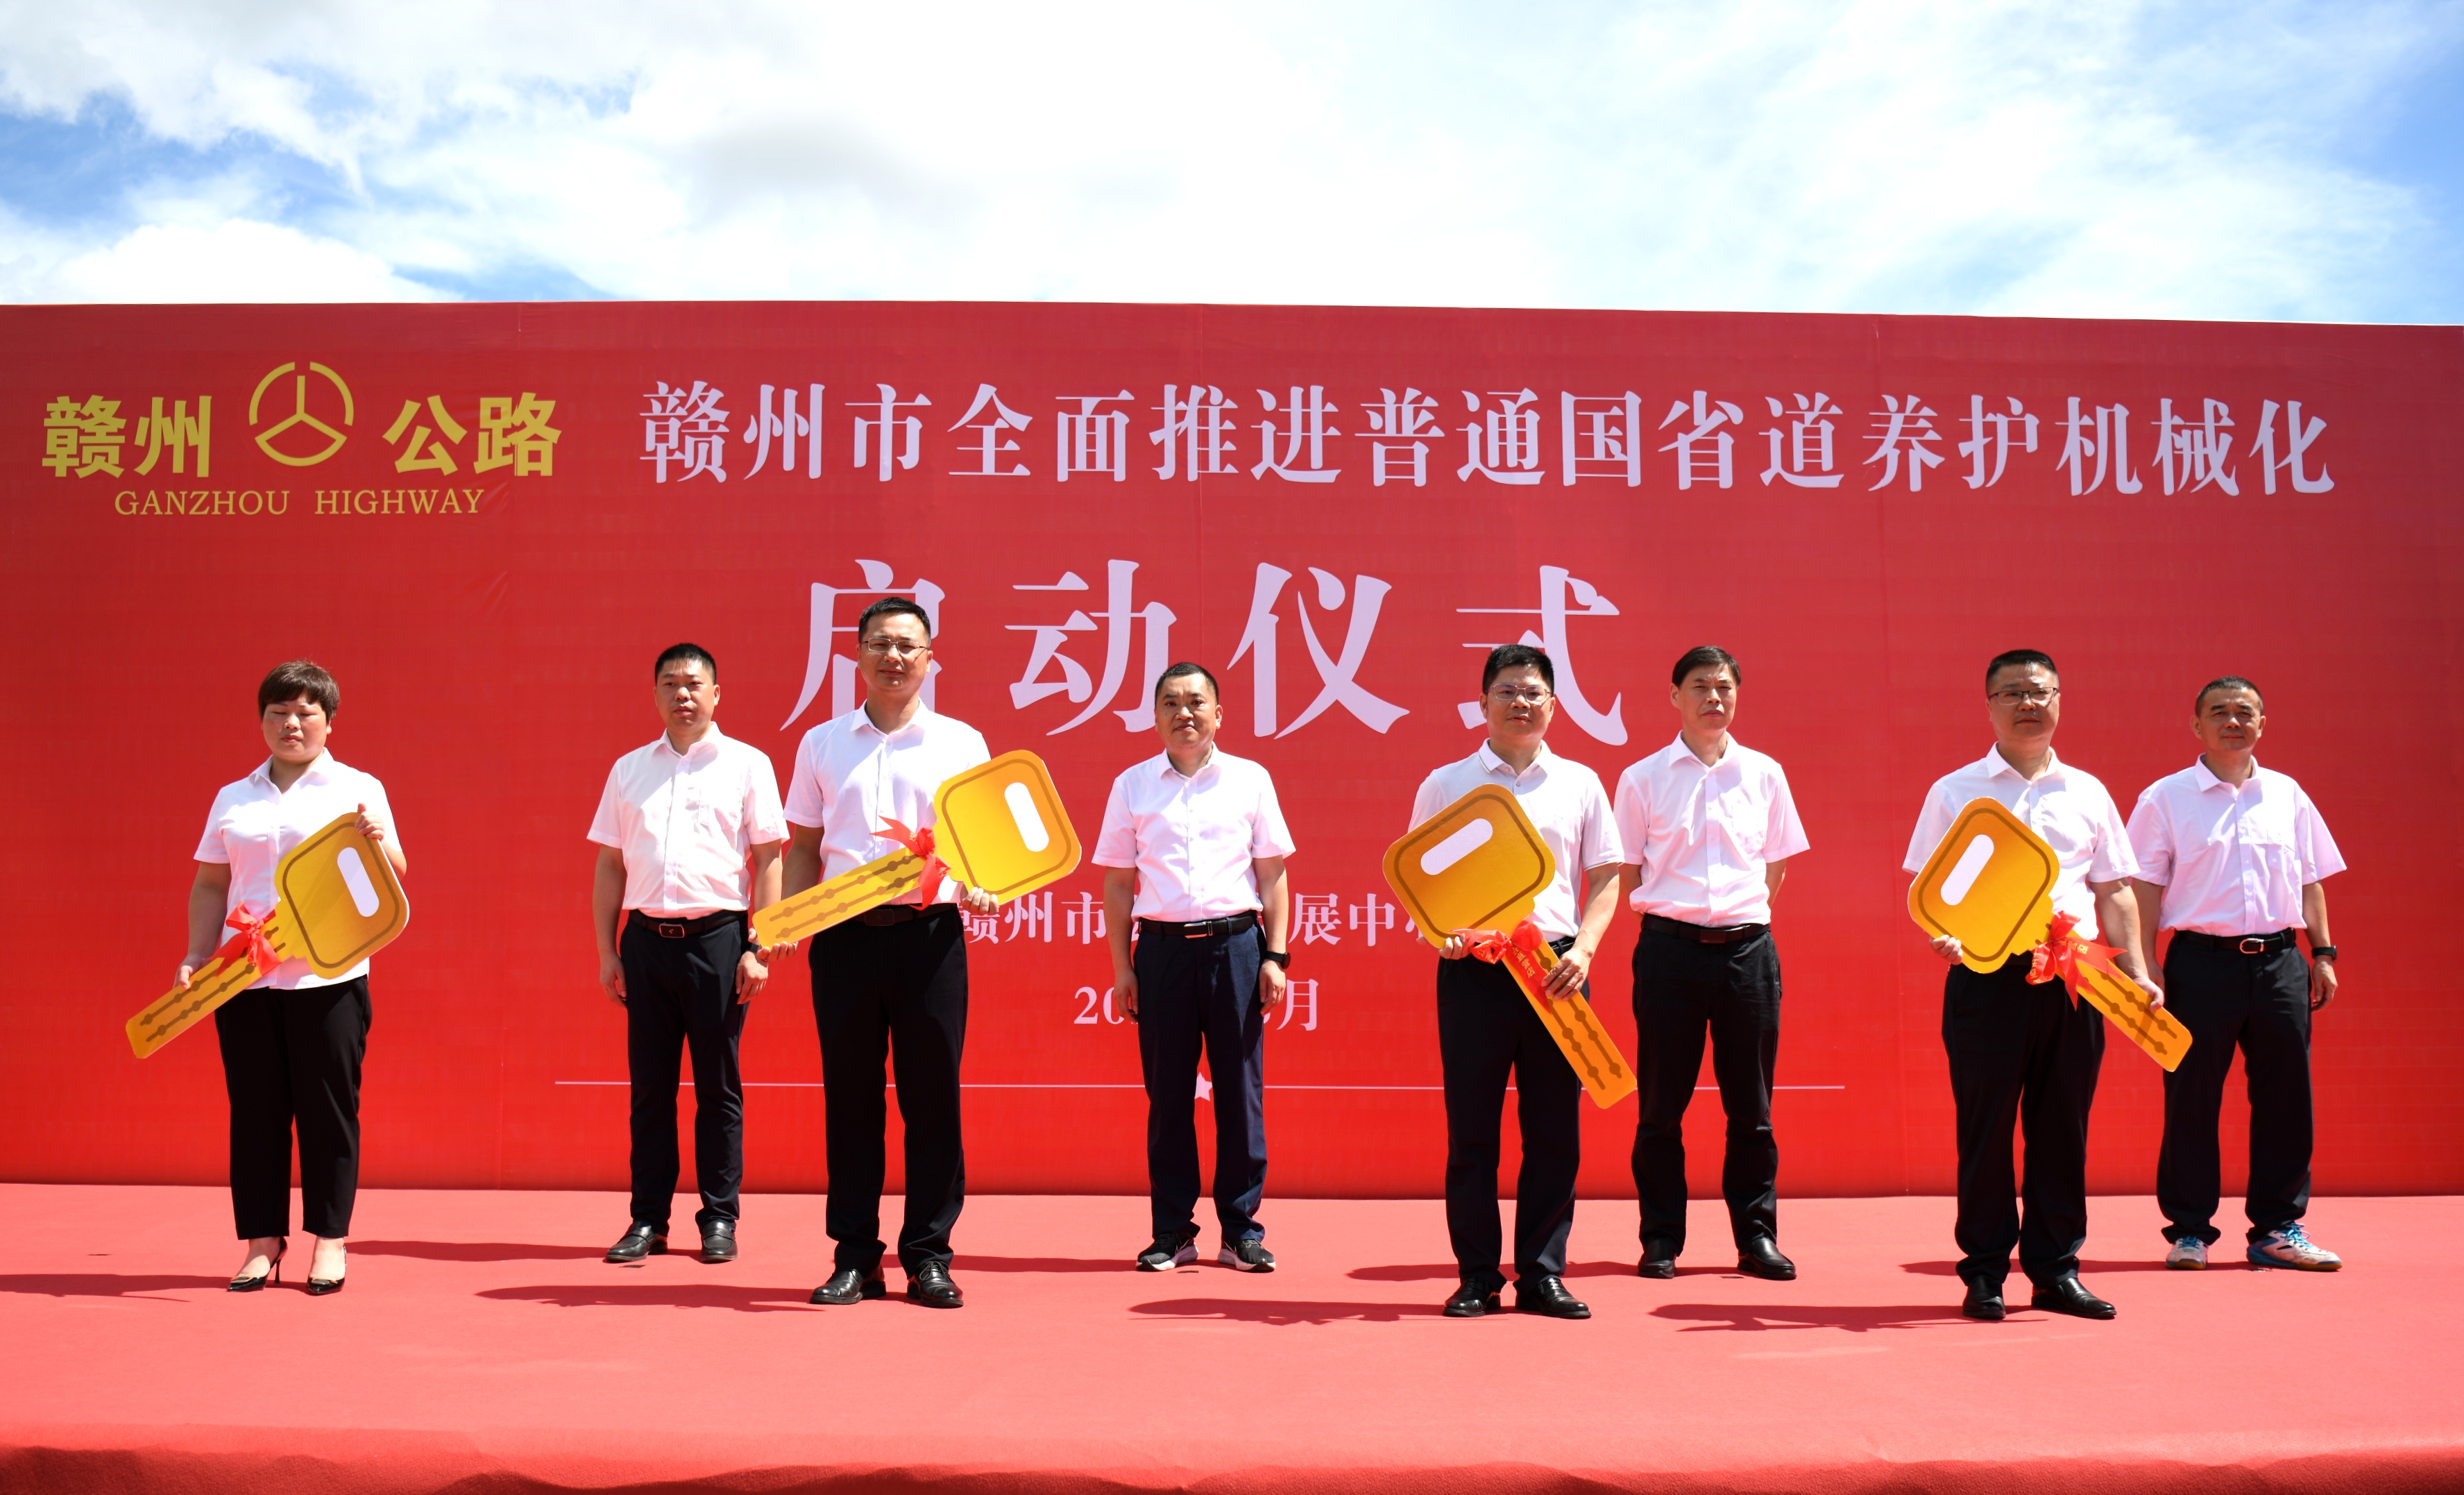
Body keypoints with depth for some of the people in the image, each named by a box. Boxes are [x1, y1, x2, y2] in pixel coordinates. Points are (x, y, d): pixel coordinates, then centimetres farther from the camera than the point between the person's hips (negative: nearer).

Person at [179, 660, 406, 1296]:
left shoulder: (358, 789, 5)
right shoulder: (232, 798, 14)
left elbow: (393, 878, -2)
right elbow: (210, 885, 16)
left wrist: (378, 843, -23)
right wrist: (197, 955, 4)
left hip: (328, 979, -3)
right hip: (242, 981, 3)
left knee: (328, 1110, 0)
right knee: (255, 1111, 6)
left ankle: (329, 1240, 9)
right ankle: (262, 1241, 15)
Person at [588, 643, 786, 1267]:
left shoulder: (748, 764, 3)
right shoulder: (628, 769, 13)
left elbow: (768, 862, 0)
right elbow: (610, 866, 15)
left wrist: (758, 948, -7)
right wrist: (606, 952, 8)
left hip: (717, 936, -3)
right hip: (646, 937, 3)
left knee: (718, 1086, 2)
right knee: (649, 1086, 6)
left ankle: (719, 1218, 11)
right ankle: (648, 1219, 14)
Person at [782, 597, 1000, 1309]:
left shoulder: (960, 741, 8)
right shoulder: (822, 743, 12)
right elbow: (804, 846, 14)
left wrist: (980, 887, -12)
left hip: (930, 931, -1)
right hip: (845, 933, 1)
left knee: (932, 1095, 0)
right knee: (849, 1096, 4)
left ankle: (928, 1256, 10)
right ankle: (854, 1257, 13)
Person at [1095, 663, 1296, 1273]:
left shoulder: (1250, 780, 6)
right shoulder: (1132, 786, 8)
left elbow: (1272, 876, 7)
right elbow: (1118, 883, 9)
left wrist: (1275, 955, 0)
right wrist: (1122, 966, 4)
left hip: (1235, 944, 0)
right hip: (1163, 947, 1)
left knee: (1240, 1089, 2)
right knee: (1167, 1092, 5)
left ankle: (1242, 1229, 12)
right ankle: (1172, 1231, 14)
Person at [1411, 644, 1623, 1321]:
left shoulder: (1579, 783, 11)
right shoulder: (1445, 784, 7)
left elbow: (1606, 878, 10)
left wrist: (1583, 948, -5)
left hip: (1557, 969, 1)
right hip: (1473, 968, -1)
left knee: (1555, 1130, 3)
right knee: (1471, 1129, 1)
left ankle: (1542, 1275, 13)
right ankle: (1477, 1277, 12)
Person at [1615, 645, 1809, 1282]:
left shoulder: (1764, 773, 9)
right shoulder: (1643, 778, 3)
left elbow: (1775, 865, 15)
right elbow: (1626, 872, 6)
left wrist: (1744, 914, 6)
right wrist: (1669, 918, 0)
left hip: (1747, 946, 2)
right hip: (1669, 947, -2)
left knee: (1751, 1104, 7)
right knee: (1661, 1103, 3)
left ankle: (1757, 1236, 17)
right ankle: (1661, 1240, 13)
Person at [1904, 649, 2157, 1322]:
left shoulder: (2087, 792, 14)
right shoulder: (1955, 792, 5)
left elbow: (2114, 891, 15)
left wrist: (2136, 972, 6)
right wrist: (1942, 932, -17)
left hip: (2073, 980, 3)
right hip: (1987, 977, -3)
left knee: (2063, 1125, 6)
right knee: (1985, 1124, 0)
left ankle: (2055, 1269, 16)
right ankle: (1984, 1272, 9)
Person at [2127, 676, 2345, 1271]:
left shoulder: (2287, 795, 12)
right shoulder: (2165, 798, 1)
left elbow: (2310, 881, 17)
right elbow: (2145, 888, -1)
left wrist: (2323, 953, 9)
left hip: (2279, 961, 4)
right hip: (2201, 961, -3)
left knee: (2285, 1094, 5)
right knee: (2191, 1098, 0)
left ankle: (2278, 1228, 17)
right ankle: (2189, 1231, 10)